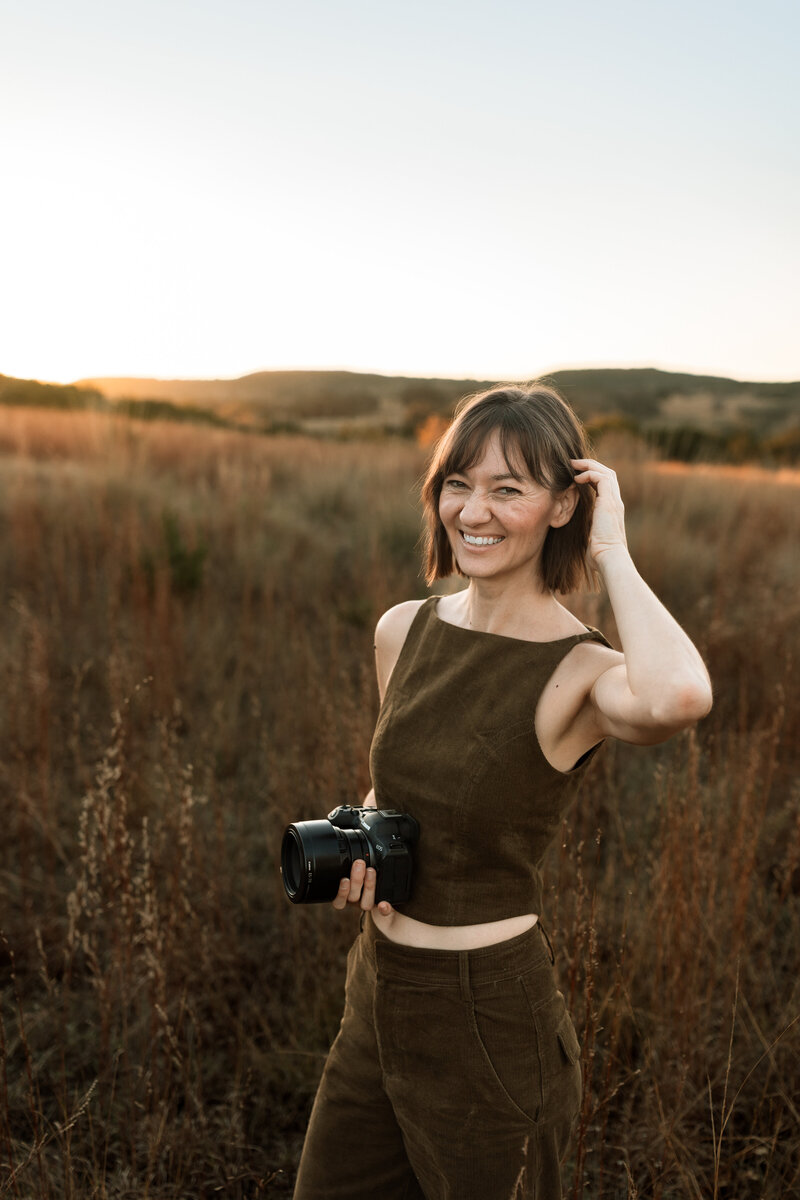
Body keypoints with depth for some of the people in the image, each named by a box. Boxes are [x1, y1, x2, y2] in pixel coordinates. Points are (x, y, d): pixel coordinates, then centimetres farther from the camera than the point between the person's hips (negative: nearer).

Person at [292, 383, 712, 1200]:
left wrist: (613, 553, -28)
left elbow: (678, 699, -44)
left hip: (491, 1017, -6)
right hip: (376, 998, 6)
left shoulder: (581, 673, -19)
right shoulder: (402, 631, -1)